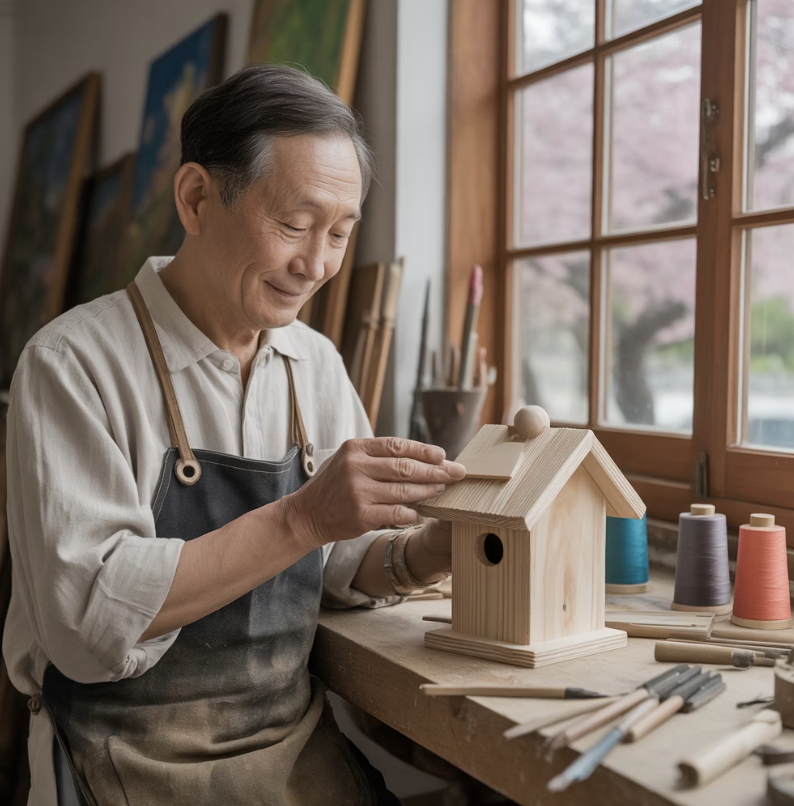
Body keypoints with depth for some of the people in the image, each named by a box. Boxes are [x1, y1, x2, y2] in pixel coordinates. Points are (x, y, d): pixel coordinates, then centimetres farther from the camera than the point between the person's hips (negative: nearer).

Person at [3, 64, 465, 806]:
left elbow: (338, 566, 9)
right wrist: (301, 517, -29)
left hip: (297, 738, 5)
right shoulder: (75, 362, -14)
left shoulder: (316, 363, 4)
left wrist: (426, 553, -12)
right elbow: (86, 620, -22)